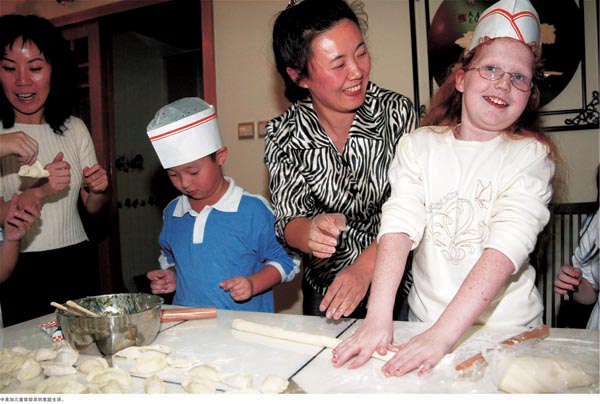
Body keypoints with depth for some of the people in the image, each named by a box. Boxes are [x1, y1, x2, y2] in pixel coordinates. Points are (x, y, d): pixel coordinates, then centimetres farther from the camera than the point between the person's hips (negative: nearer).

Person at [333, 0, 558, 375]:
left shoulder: (531, 156, -4)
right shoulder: (419, 145, 1)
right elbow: (400, 225, -12)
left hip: (509, 325, 0)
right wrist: (378, 316, -24)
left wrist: (443, 334, -27)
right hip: (424, 318, 0)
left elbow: (507, 247, -17)